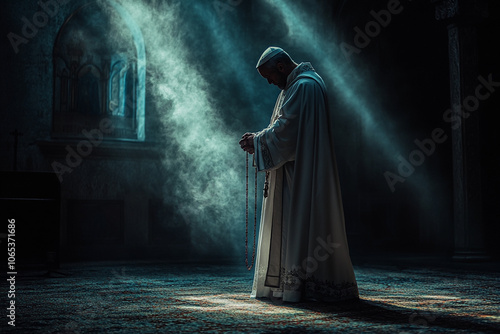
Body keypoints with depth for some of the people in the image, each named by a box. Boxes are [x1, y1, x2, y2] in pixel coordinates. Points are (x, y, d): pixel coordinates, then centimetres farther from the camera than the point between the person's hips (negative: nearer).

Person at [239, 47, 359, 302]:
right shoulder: (297, 84, 18)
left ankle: (299, 283, -4)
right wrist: (258, 138, 10)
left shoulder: (303, 86, -15)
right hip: (295, 169, 11)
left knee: (300, 220, -8)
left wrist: (256, 142, -9)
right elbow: (287, 127, 21)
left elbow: (286, 129, -20)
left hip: (302, 172, -11)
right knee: (290, 222, 11)